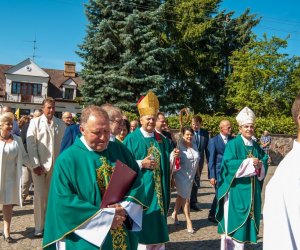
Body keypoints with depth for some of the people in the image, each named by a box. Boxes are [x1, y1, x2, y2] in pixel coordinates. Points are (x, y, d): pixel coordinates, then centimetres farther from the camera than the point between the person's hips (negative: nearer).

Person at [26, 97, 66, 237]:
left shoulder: (61, 124, 4)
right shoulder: (35, 122, 0)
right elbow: (31, 144, -5)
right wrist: (36, 165, -10)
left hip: (56, 164, 2)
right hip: (39, 164, -2)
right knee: (40, 196, 3)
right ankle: (39, 227, 14)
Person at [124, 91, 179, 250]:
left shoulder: (162, 140, 10)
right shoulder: (131, 139, -5)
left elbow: (166, 164, 13)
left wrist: (172, 156, -7)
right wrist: (141, 164, -19)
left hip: (158, 190, 5)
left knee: (158, 224, 12)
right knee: (141, 224, 1)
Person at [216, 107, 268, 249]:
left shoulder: (256, 147, 12)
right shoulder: (233, 144, -8)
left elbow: (265, 164, 13)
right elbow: (228, 163, -19)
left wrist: (260, 165, -10)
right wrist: (249, 162, -19)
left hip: (252, 190, 6)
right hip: (236, 189, -6)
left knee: (246, 222, 11)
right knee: (233, 222, -3)